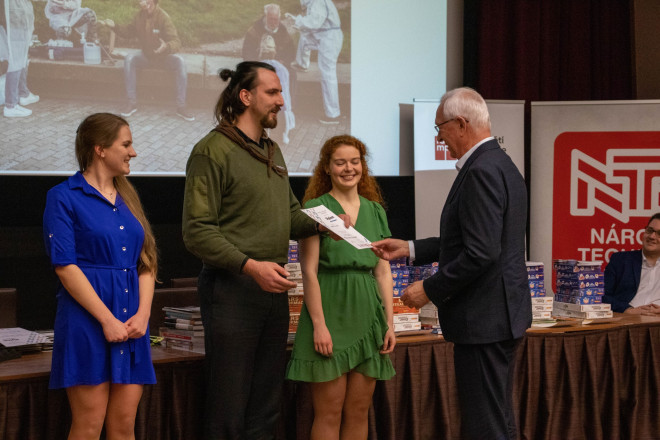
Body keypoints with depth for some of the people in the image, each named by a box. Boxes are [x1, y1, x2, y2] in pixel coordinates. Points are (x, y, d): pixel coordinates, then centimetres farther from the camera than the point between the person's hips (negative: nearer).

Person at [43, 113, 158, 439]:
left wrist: (143, 312, -2)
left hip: (132, 322, 6)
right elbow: (65, 266, -11)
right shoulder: (64, 197, -3)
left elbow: (146, 263, 14)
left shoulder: (128, 198, 16)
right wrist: (108, 320, -15)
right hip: (88, 321, -6)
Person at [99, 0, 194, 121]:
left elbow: (176, 42, -26)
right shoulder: (140, 16, -3)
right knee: (129, 59, -25)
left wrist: (166, 46, -48)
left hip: (164, 56, -4)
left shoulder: (163, 17, -20)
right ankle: (132, 103, -19)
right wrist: (114, 26, -3)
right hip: (146, 56, 4)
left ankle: (181, 107, -30)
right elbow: (129, 31, 14)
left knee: (180, 61, -34)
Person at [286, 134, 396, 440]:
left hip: (367, 312, 5)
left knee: (359, 411, 7)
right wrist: (319, 324, -14)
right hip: (330, 310, -5)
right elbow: (309, 272, -7)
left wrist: (389, 323, 5)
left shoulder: (375, 211, 13)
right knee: (329, 413, -3)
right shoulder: (316, 208, -2)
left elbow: (383, 272, 12)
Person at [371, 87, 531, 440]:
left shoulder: (482, 171, -18)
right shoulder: (500, 165, 14)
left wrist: (429, 290, -14)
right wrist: (410, 249, 18)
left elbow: (480, 253, -24)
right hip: (500, 315, 11)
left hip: (483, 318, -11)